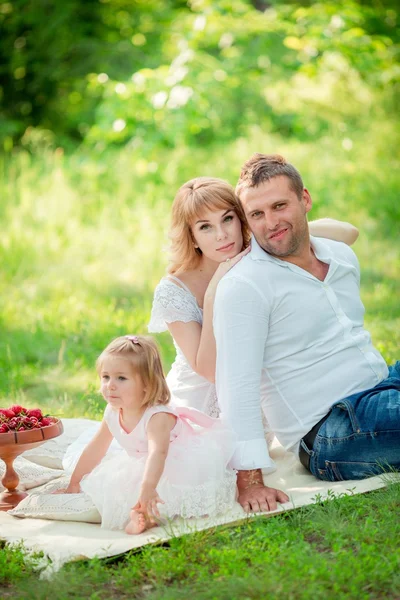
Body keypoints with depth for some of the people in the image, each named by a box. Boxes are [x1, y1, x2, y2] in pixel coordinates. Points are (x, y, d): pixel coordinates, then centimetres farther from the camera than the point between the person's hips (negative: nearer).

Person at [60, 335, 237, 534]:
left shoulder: (157, 416, -34)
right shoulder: (113, 414, -10)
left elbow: (158, 453, -51)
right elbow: (95, 450, 4)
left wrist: (147, 488, -67)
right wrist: (74, 484, 8)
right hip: (143, 466, 8)